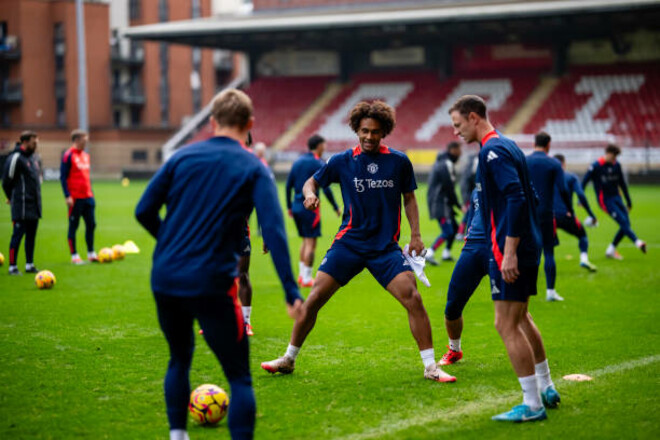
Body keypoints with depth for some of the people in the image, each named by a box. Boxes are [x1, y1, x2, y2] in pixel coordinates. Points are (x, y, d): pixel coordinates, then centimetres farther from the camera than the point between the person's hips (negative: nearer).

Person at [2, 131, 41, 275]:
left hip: (34, 204, 8)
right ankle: (12, 267, -1)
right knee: (18, 234, -6)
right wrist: (12, 197, 4)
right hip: (22, 206, -8)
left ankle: (29, 265, 18)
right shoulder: (15, 158, -12)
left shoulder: (34, 157, 13)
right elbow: (6, 181, -9)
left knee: (31, 235, 11)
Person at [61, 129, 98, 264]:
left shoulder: (85, 155, 15)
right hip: (75, 198, -7)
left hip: (87, 197, 7)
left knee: (91, 224, 7)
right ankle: (74, 256, 6)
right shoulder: (68, 156, -8)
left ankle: (91, 253, 16)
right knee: (73, 225, 1)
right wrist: (67, 196, -17)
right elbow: (63, 177, -11)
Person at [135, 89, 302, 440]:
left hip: (164, 280, 4)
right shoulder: (254, 169, -1)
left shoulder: (182, 157, 8)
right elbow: (273, 230, -13)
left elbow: (144, 211, 6)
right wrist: (291, 292, -16)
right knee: (239, 378, 3)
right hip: (212, 285, -4)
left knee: (179, 359, 26)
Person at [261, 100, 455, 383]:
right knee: (313, 299, -5)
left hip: (386, 246, 0)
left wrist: (415, 235, 5)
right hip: (349, 242, 1)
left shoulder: (399, 161, 2)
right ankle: (289, 359, 13)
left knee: (412, 299, -16)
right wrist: (310, 193, -11)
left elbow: (409, 198, 13)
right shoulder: (342, 161, 2)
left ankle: (430, 367, -5)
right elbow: (312, 182, 13)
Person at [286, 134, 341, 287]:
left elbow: (288, 185, 13)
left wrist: (289, 206, 20)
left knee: (305, 240, 18)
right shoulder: (319, 164, -8)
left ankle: (301, 275, 16)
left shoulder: (298, 161, 11)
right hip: (310, 208, -7)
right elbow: (326, 189, -13)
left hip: (297, 207, 7)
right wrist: (336, 207, -5)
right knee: (311, 242, -2)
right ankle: (307, 278, -3)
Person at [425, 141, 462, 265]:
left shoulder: (441, 162, 16)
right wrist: (458, 205, -9)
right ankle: (429, 253, -17)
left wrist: (453, 204, 18)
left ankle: (446, 253, 20)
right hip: (440, 203, -11)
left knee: (454, 227, 17)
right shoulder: (446, 165, -16)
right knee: (447, 231, -14)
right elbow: (449, 189, -17)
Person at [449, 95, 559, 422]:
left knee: (507, 325, -6)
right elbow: (528, 196, 20)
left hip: (510, 250, -11)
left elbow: (516, 199, -25)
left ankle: (532, 405, -2)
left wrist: (509, 253, -26)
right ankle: (546, 388, 33)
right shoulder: (505, 145, 15)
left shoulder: (493, 151, -15)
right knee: (521, 318, 23)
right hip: (528, 246, 11)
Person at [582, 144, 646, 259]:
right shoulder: (596, 166, -10)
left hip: (616, 198, 6)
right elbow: (584, 181, -5)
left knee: (626, 224, -2)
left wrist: (628, 201, 19)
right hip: (605, 200, -6)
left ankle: (610, 251, 9)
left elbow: (622, 183, 17)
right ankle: (637, 242, -30)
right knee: (622, 221, -20)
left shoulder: (616, 165, 7)